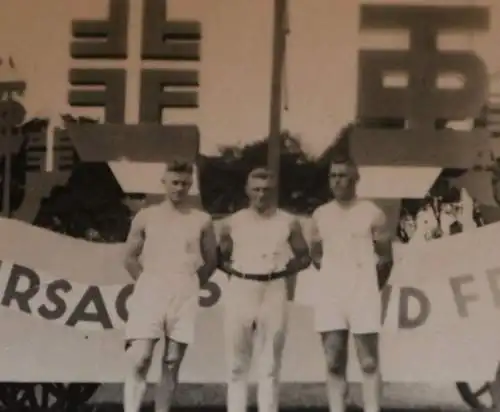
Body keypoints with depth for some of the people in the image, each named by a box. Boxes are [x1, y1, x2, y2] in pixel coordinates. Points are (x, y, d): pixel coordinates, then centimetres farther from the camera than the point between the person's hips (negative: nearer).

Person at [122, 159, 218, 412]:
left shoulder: (202, 220, 8)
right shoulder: (145, 217, 7)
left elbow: (211, 261, 15)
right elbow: (130, 257, 13)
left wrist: (191, 284, 8)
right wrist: (147, 282, 5)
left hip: (185, 295, 1)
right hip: (150, 291, -1)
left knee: (172, 363, 5)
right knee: (139, 359, -14)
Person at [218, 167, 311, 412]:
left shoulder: (288, 223, 5)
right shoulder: (232, 223, 6)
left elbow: (304, 257, 10)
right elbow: (220, 257, 14)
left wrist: (286, 270, -5)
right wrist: (234, 271, -3)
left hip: (274, 290, 0)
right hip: (240, 289, 1)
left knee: (270, 365, 1)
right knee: (237, 364, 2)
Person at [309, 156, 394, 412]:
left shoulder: (372, 213, -2)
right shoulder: (320, 215, 7)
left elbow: (386, 258, 3)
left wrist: (372, 287, 7)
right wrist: (334, 277, 13)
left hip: (363, 294, -3)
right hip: (329, 295, 3)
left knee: (369, 363, -1)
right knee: (334, 364, 3)